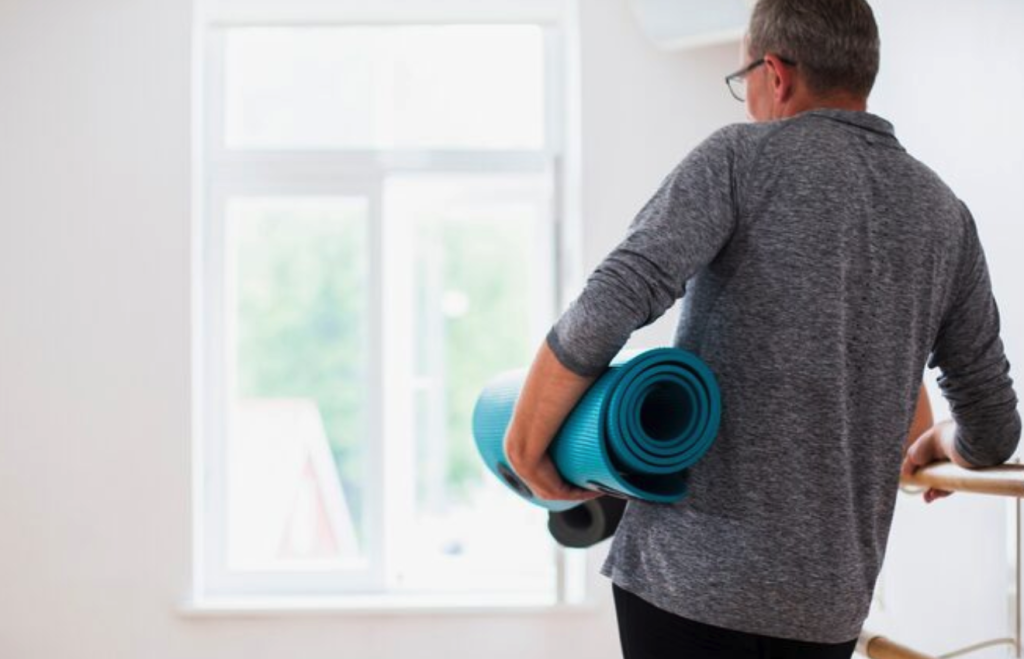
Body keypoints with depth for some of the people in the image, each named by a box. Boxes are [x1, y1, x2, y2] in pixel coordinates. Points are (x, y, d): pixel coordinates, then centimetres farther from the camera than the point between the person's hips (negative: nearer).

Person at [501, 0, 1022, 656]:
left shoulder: (742, 158, -5)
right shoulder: (943, 213, 9)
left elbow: (609, 306, -19)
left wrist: (526, 441, -6)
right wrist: (935, 445, 38)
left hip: (693, 569, -5)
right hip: (832, 590, 5)